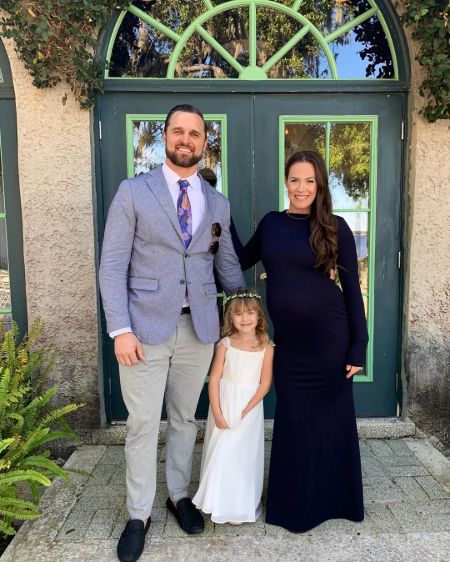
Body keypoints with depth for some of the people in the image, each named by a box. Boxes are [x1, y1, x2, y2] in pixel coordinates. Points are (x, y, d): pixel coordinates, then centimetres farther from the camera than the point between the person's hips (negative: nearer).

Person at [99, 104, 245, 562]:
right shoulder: (133, 192, -1)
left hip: (199, 327, 3)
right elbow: (112, 265, -6)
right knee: (142, 424, 6)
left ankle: (179, 496, 37)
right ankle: (138, 515, 27)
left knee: (185, 418, 16)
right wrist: (121, 329, -13)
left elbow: (228, 265, 16)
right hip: (145, 327, -3)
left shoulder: (218, 203, 10)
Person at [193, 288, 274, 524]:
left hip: (250, 408, 0)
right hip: (224, 407, 1)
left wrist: (246, 411, -12)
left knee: (244, 456, 7)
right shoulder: (225, 345, -8)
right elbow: (214, 379, -7)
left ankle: (241, 506, 25)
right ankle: (219, 502, 30)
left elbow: (264, 384, -7)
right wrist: (217, 414, -11)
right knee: (220, 453, 8)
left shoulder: (266, 348, -9)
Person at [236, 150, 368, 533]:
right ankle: (295, 503, 36)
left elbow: (351, 288, -4)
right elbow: (240, 261, 18)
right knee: (292, 419, 14)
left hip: (329, 334, -3)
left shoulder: (335, 227, -5)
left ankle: (331, 498, 36)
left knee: (330, 416, 12)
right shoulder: (271, 223, 6)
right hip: (287, 339, 3)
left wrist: (358, 345, -7)